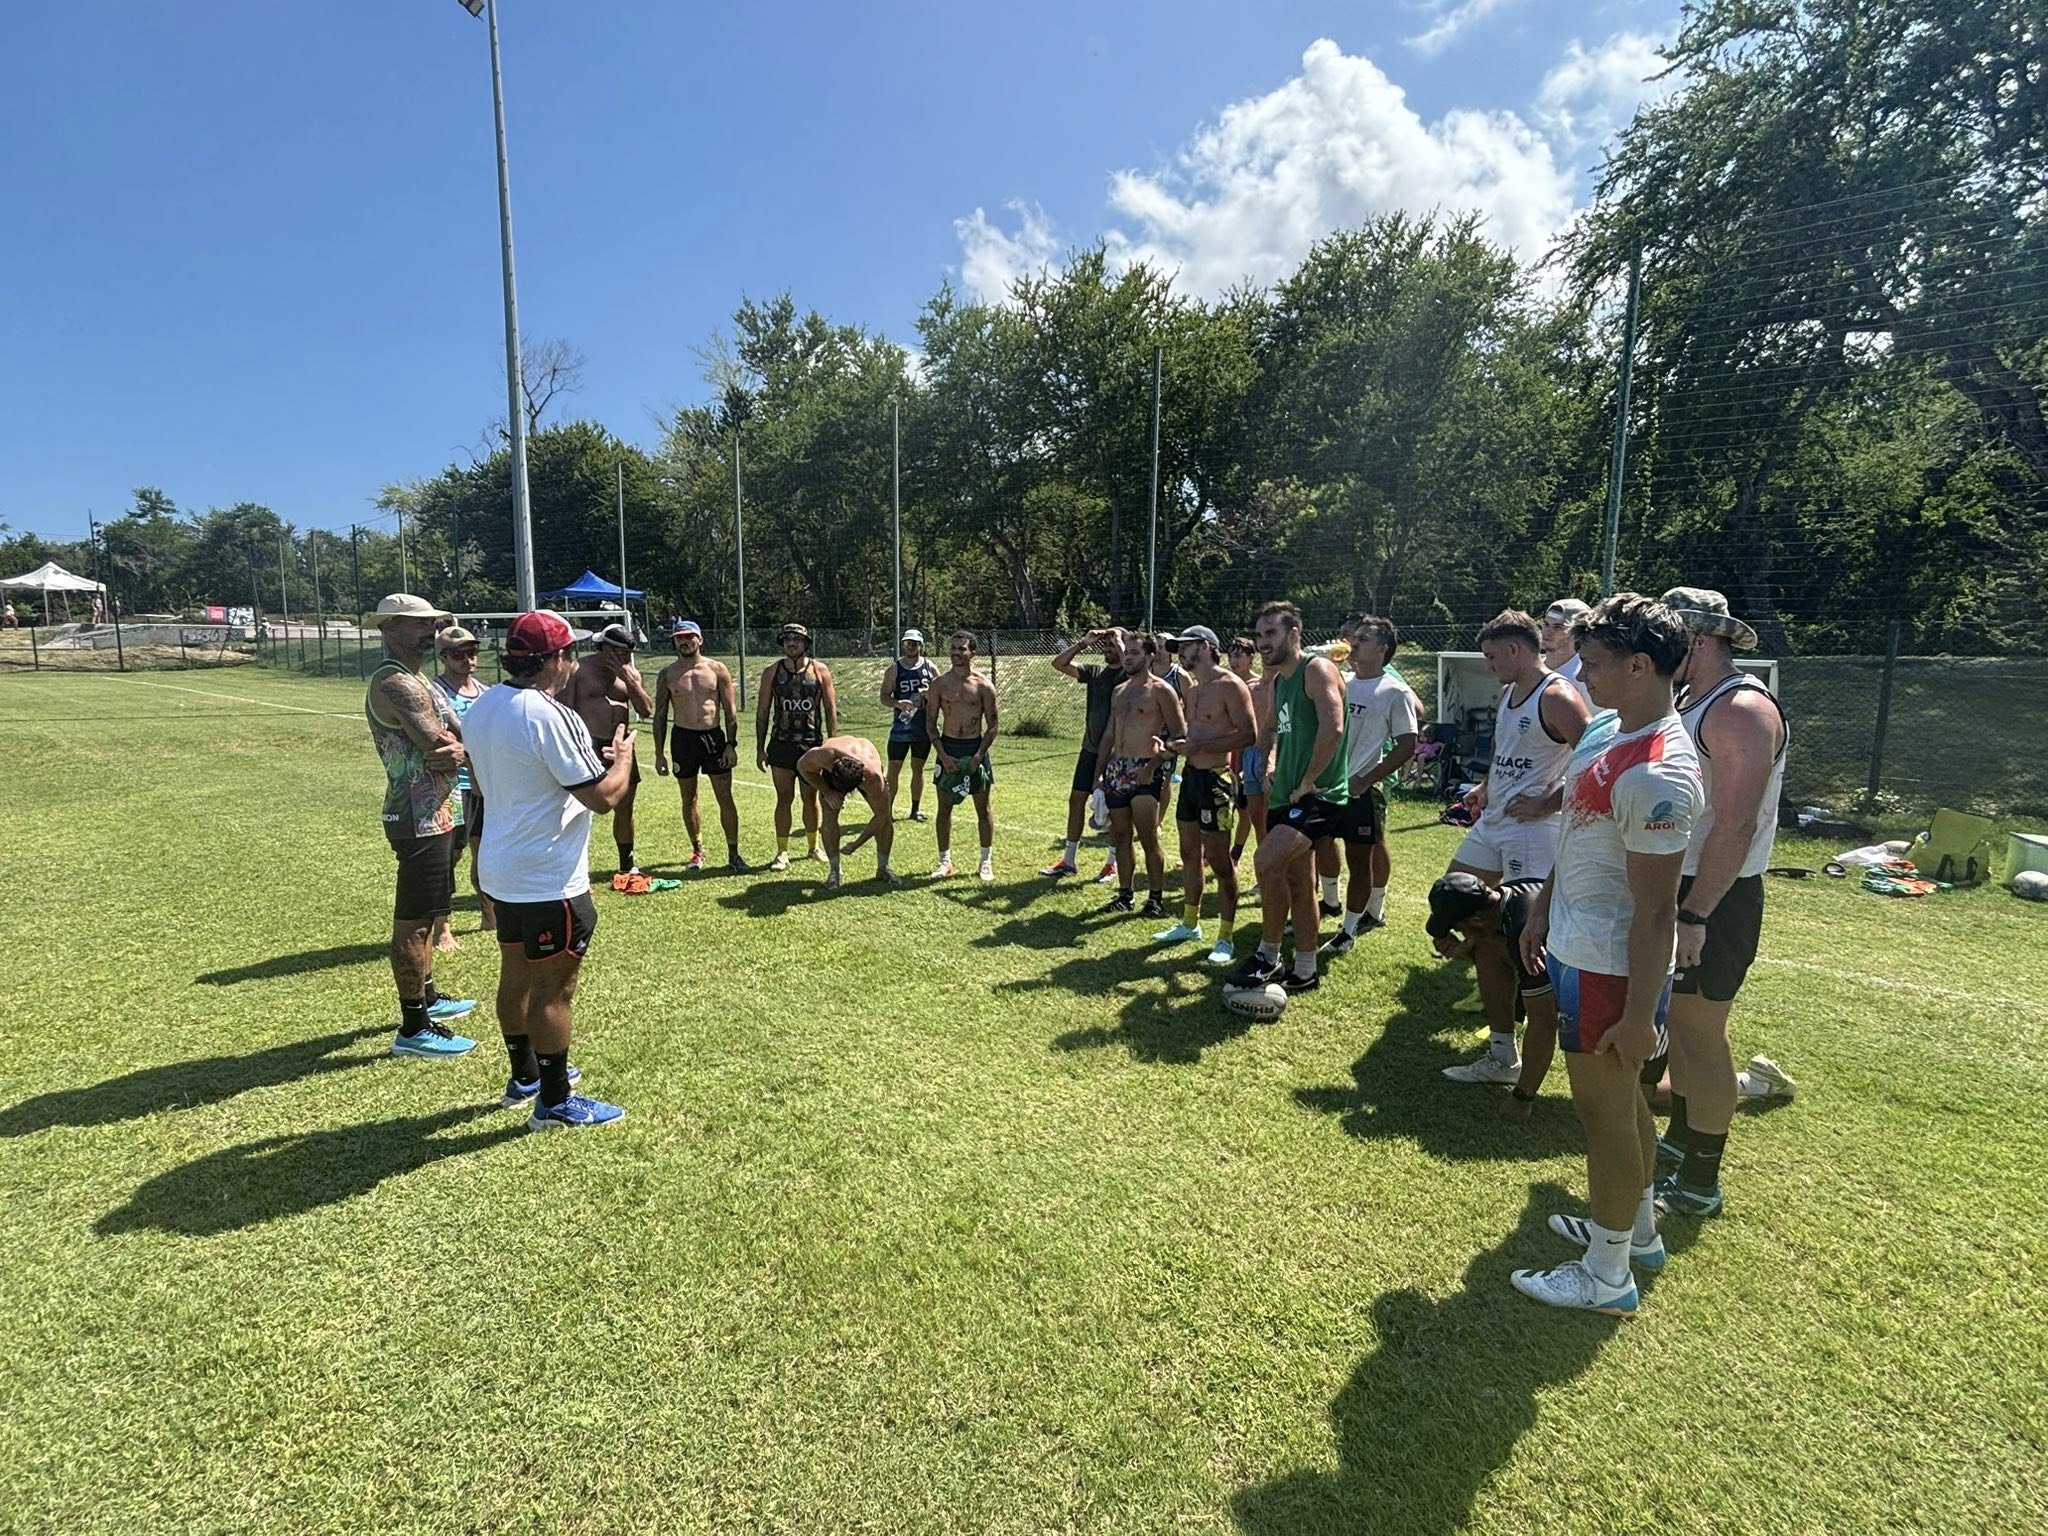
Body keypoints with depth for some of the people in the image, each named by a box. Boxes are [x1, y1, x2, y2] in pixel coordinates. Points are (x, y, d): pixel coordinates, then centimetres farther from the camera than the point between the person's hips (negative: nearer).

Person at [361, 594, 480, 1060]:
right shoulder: (396, 684, -18)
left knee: (423, 916, 22)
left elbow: (453, 740, 10)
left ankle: (426, 998, 38)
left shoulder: (409, 679, 16)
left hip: (434, 813, 11)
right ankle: (413, 1029, 6)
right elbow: (440, 745, -26)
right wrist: (466, 751, -5)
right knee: (412, 921, -3)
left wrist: (459, 749, -13)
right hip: (420, 819, -11)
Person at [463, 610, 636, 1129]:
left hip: (501, 868, 10)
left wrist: (589, 759, 16)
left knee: (517, 976, 21)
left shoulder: (481, 708, 5)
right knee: (554, 990, 2)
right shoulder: (551, 717, -24)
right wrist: (622, 755, -1)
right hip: (549, 879, -9)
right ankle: (555, 1102, 15)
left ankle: (524, 1077, 38)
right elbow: (605, 796, -22)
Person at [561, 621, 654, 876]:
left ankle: (627, 865, 25)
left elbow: (647, 711, 0)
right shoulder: (579, 670, -4)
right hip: (589, 747, -5)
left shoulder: (630, 673, 9)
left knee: (624, 809, 12)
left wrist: (630, 680, -10)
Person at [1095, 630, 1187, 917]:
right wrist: (1100, 772, 16)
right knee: (1121, 836, 10)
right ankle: (1124, 894, 19)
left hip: (1144, 771, -7)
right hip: (1116, 769, 7)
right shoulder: (1119, 691, 17)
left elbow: (1179, 734, -10)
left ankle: (1156, 898, 5)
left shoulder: (1161, 690, -5)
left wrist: (1154, 764, -19)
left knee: (1148, 839, -5)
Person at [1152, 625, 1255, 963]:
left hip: (1216, 779, -9)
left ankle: (1225, 939, 5)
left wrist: (1199, 746, -22)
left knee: (1219, 860, -4)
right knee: (1189, 854, 17)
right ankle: (1189, 923, 31)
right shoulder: (1193, 687, 15)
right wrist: (1177, 745, 3)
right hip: (1191, 775, 9)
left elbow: (1248, 734, -19)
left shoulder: (1230, 685, -13)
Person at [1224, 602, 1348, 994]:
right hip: (1288, 796, 10)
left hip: (1319, 796, -10)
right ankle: (1305, 972, 25)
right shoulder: (1277, 681, 15)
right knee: (1299, 884, 14)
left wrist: (1308, 782, -20)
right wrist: (1271, 764, 10)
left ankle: (1268, 958, -8)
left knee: (1267, 861, -25)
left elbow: (1333, 728, -26)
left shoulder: (1317, 670, -13)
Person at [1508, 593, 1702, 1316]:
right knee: (1621, 1098, 24)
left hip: (1609, 968, -10)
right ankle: (1637, 1229, 44)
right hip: (1577, 949, 10)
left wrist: (1639, 1014, -20)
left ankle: (1606, 1275, 24)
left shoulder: (1656, 775, -27)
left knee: (1606, 1109, 6)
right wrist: (1543, 908, 19)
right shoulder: (1608, 731, 5)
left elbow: (1655, 910, -25)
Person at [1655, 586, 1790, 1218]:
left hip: (1716, 897, -9)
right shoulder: (1690, 702, 12)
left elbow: (1735, 825, -25)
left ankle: (1699, 1183, 13)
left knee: (1701, 1031, 0)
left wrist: (1694, 916, -27)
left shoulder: (1742, 710, -19)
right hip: (1676, 885, 10)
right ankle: (1679, 1139, 35)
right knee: (1676, 1022, 19)